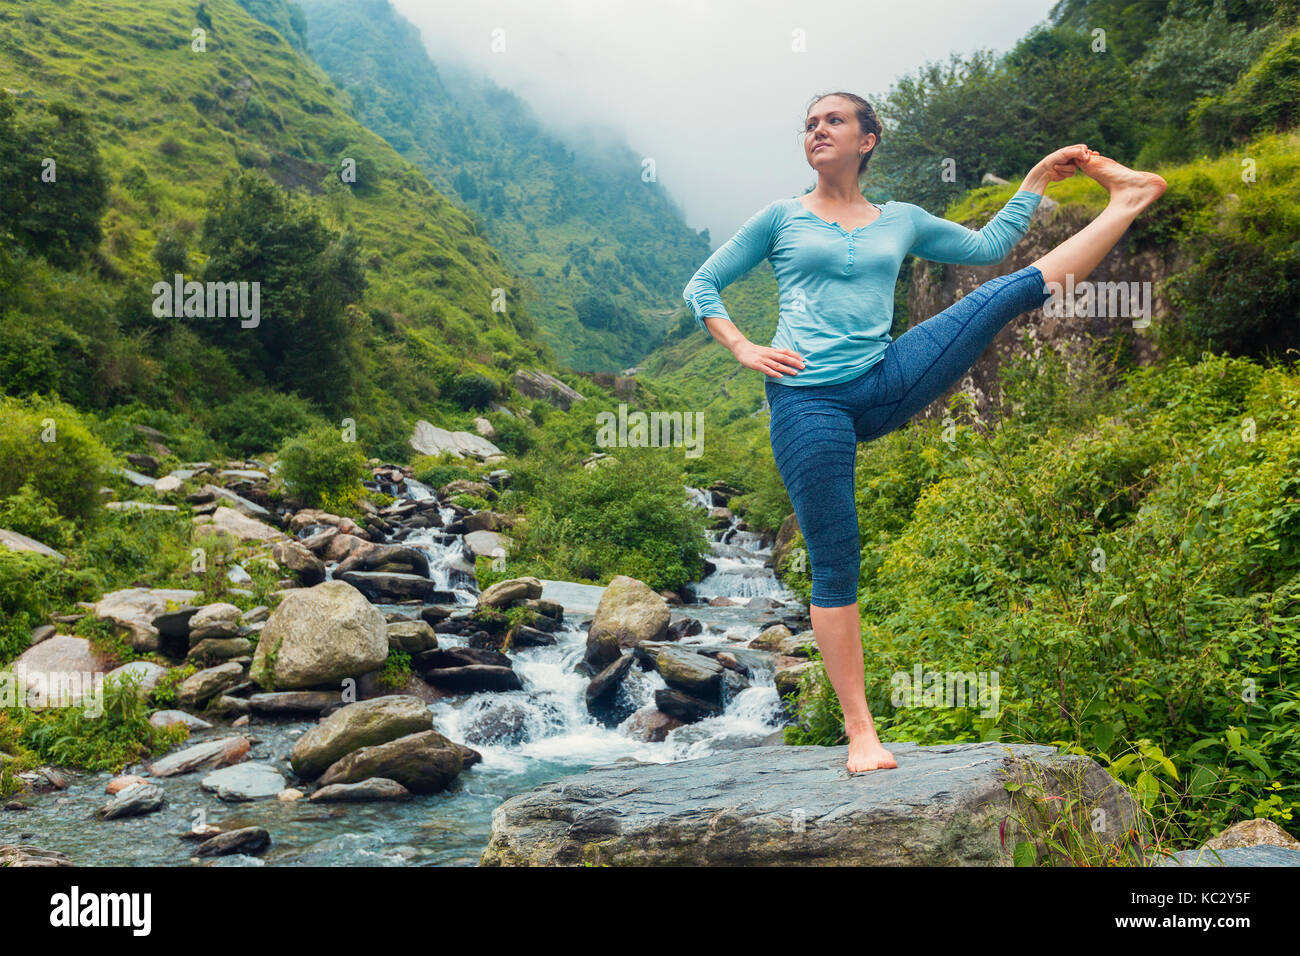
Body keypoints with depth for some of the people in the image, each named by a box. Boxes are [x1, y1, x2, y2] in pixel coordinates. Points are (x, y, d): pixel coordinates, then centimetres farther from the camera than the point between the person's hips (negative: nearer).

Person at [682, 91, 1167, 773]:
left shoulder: (900, 220, 18)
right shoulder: (782, 218, 9)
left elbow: (986, 246, 28)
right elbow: (700, 287, 11)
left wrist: (1039, 178, 27)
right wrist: (743, 350, -3)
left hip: (884, 384, 3)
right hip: (808, 402, -3)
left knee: (1009, 291, -2)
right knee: (834, 564, -4)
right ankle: (860, 731, 2)